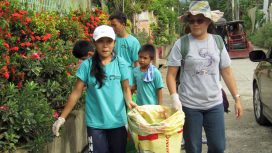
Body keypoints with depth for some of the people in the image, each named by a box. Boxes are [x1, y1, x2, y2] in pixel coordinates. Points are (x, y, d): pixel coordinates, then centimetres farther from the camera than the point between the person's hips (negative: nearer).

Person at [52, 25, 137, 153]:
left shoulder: (120, 63, -2)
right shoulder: (87, 65, -4)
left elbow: (126, 88, 5)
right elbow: (76, 92, -2)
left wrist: (129, 101, -16)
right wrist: (62, 117, -4)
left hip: (118, 121, 1)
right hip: (95, 123, -1)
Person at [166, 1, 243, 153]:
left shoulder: (217, 42, 3)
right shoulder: (181, 44, -6)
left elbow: (227, 72, 8)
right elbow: (171, 75, -6)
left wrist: (237, 98, 5)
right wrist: (175, 99, -19)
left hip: (215, 104, 3)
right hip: (189, 105, -2)